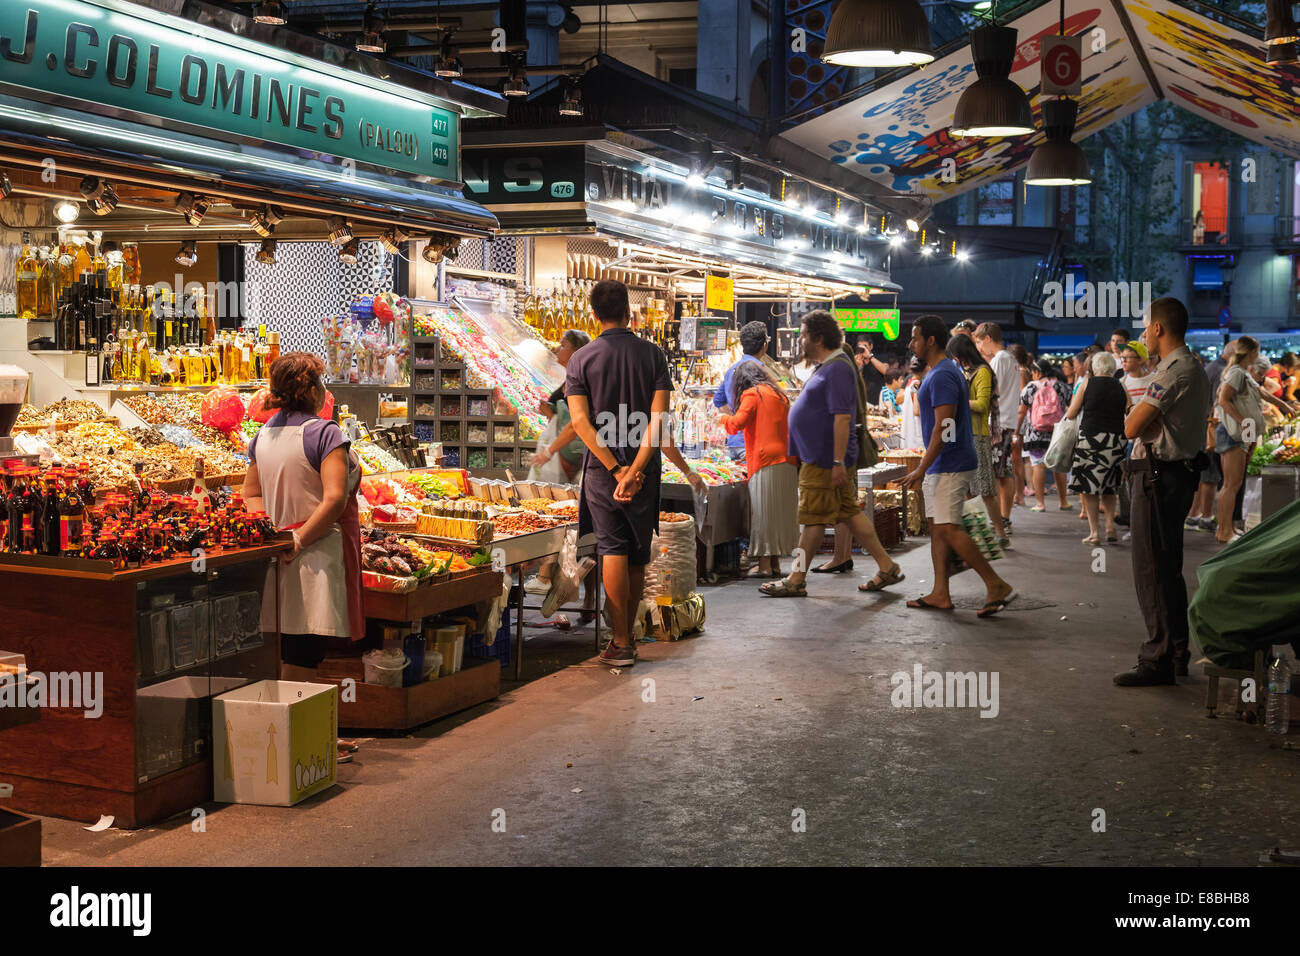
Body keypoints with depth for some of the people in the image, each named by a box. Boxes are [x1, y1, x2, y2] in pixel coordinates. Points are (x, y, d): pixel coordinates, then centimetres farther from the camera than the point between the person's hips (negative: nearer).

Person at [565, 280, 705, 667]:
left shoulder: (582, 359, -3)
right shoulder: (652, 354, -1)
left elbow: (580, 421, -11)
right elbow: (658, 420, -11)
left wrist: (615, 469, -13)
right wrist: (635, 469, -14)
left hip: (602, 467, -1)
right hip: (645, 467, 2)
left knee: (613, 551, -1)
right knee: (638, 555, 12)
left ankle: (620, 644, -4)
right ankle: (627, 637, 23)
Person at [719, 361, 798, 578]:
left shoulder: (752, 394, -1)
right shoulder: (779, 395, 21)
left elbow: (738, 422, -13)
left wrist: (724, 418, 8)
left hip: (766, 462, -7)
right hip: (787, 462, 7)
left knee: (763, 512, -4)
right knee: (780, 510, 9)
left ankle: (765, 565, -6)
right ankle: (775, 564, 10)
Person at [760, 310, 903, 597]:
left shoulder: (837, 369, -17)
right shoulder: (827, 367, 16)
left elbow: (842, 417, -24)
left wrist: (838, 462, -27)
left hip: (825, 461, -10)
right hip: (818, 457, 10)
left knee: (813, 519, -3)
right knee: (850, 513, 11)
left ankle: (796, 580, 4)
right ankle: (887, 567, 15)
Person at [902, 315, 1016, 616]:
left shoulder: (941, 376, -17)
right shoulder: (946, 371, 17)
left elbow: (943, 427, -24)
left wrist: (921, 469, -24)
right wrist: (926, 468, 24)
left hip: (949, 466, -11)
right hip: (942, 466, 11)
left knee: (949, 529, -12)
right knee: (938, 528, 10)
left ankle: (997, 586, -8)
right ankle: (940, 594, 12)